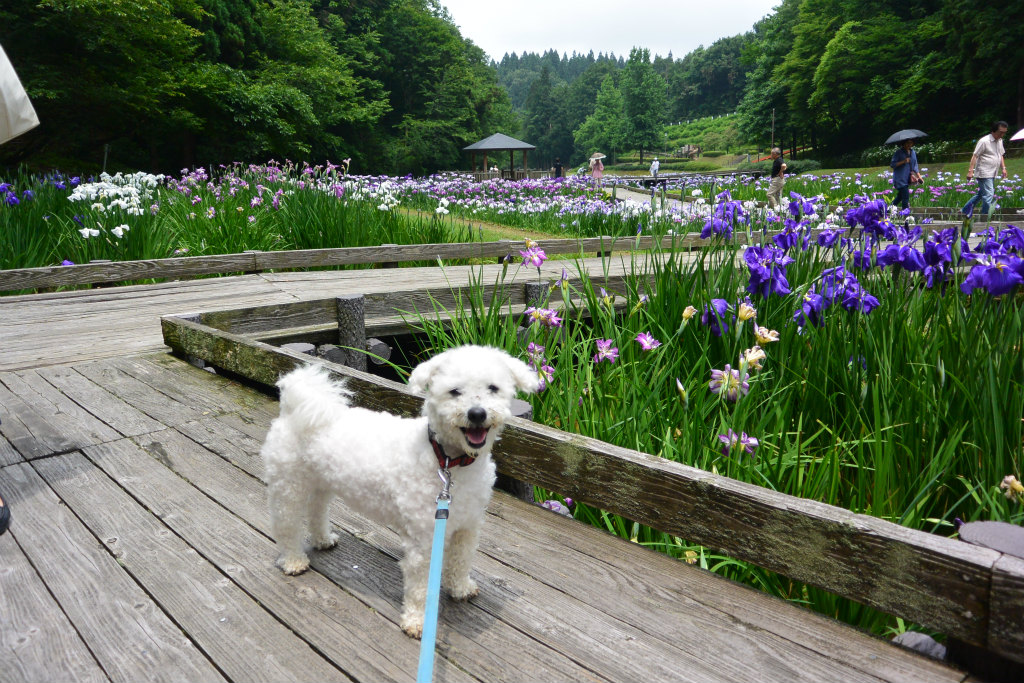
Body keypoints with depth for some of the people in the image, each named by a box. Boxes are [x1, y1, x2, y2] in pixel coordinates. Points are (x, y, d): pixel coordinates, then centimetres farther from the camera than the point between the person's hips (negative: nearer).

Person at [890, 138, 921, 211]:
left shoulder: (913, 152, 12)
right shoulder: (899, 152, -7)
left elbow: (915, 166, 17)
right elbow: (892, 164, -12)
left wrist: (919, 176, 9)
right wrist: (903, 162, -24)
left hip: (907, 178, 7)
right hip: (900, 178, -7)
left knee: (900, 197, 9)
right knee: (906, 196, -13)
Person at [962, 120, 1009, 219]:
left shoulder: (1000, 141, 12)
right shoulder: (984, 141, -14)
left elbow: (1001, 155, 23)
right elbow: (975, 156, -14)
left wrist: (1003, 168, 15)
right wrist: (970, 171, -19)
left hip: (992, 174, 9)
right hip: (984, 174, -9)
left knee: (981, 193, 15)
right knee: (988, 195, -11)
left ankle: (966, 210, 25)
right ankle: (985, 218, -3)